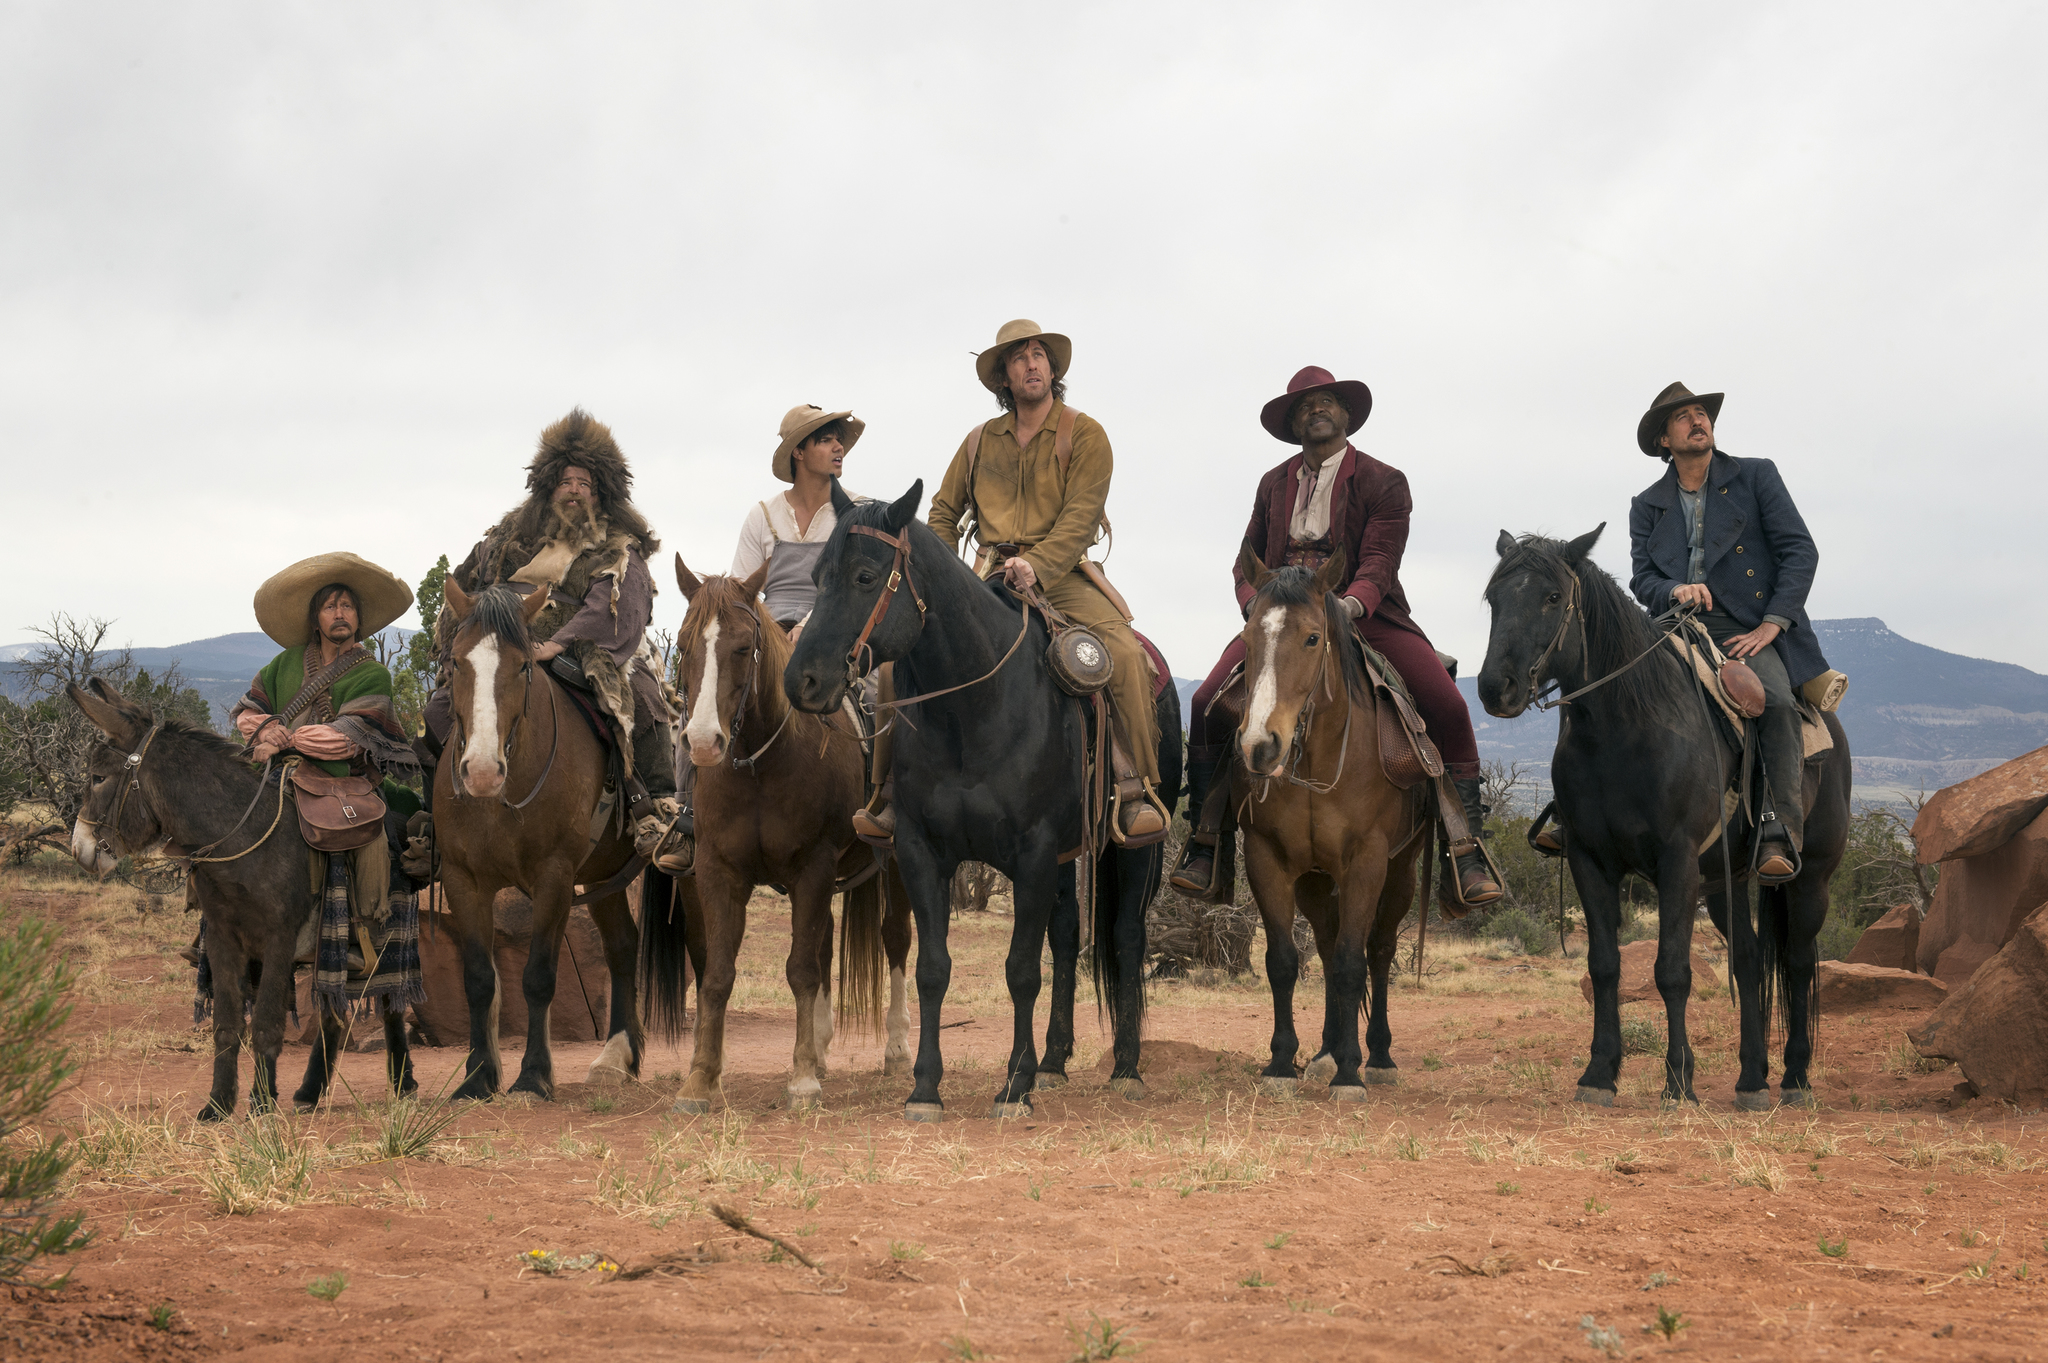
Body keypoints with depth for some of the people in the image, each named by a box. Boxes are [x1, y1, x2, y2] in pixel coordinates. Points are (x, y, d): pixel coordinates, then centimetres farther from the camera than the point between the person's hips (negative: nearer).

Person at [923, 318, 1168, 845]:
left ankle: (1138, 790, -24)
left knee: (1125, 652, -30)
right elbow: (944, 512, 22)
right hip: (988, 578, 3)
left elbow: (1081, 515, -10)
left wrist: (1035, 565, -26)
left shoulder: (1084, 435, 2)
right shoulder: (980, 441, 14)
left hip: (1061, 577, -3)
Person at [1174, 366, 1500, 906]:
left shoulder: (1383, 483, 1)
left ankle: (1467, 855, -14)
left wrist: (1352, 604, -32)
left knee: (1447, 708, -22)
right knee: (1208, 703, -21)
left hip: (1365, 615, -2)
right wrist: (1256, 602, -9)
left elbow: (1379, 563, -10)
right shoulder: (1274, 484, 14)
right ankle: (1204, 848, -9)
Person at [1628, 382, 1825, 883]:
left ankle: (1780, 836, -37)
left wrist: (1771, 624, -11)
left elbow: (1800, 552, 1)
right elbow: (1642, 577, 9)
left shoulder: (1756, 477, 9)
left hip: (1747, 631, -3)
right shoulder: (1647, 505, 18)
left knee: (1777, 703, -32)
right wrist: (1675, 590, -16)